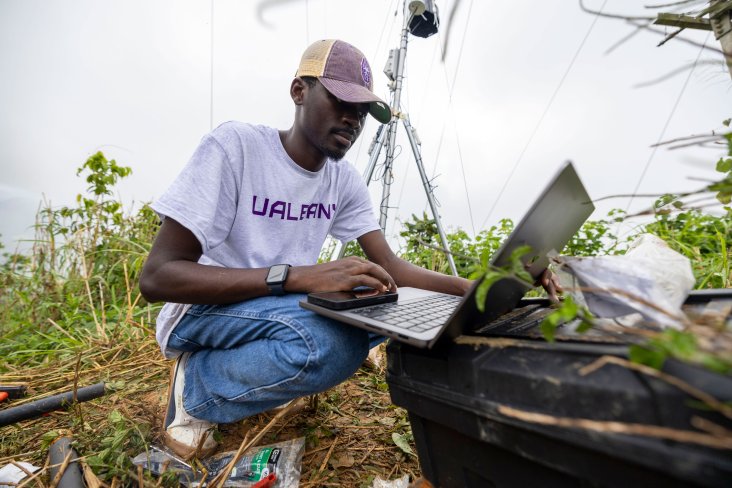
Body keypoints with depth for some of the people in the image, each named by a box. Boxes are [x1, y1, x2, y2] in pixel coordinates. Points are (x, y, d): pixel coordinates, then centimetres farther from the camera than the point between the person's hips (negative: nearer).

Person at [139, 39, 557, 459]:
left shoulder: (346, 180, -2)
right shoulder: (234, 145, -19)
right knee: (331, 339, -33)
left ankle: (252, 370, 5)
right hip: (202, 311, -6)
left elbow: (390, 267, -3)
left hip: (290, 309, 6)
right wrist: (297, 275, -38)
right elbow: (156, 276, -25)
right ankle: (194, 388, -4)